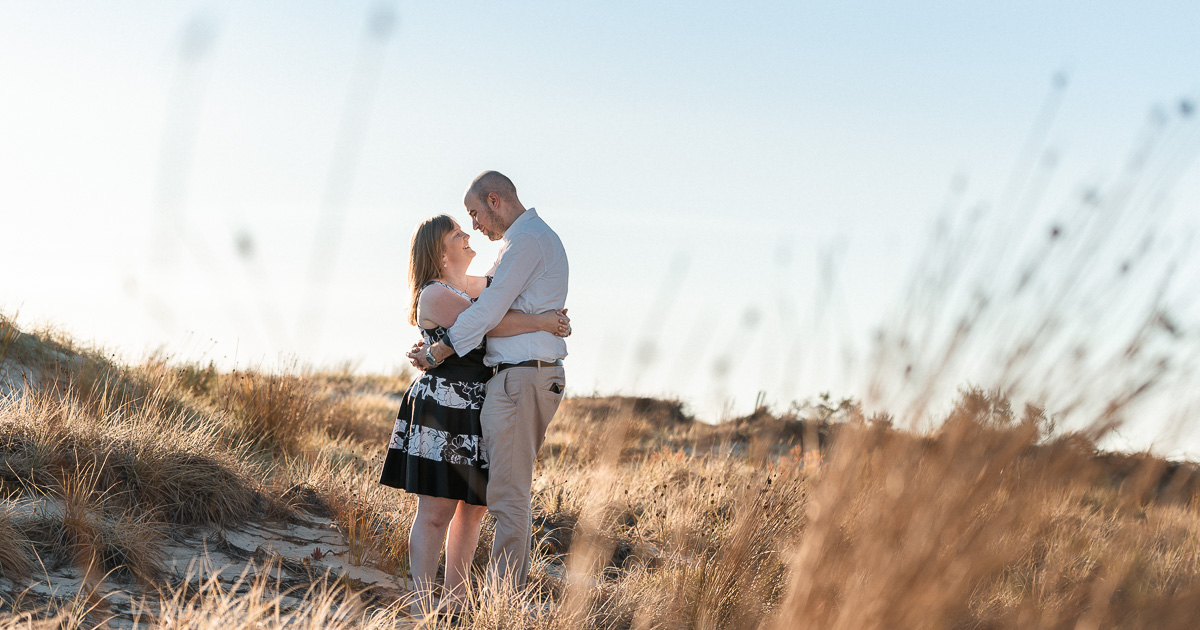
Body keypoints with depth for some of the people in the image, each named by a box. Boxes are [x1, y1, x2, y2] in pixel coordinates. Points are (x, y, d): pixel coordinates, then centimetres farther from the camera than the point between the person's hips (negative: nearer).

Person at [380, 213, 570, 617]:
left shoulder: (476, 285, 16)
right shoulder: (435, 295, -11)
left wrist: (554, 318, 6)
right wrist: (541, 323, -17)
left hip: (477, 413, 9)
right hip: (444, 411, -9)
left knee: (473, 509, 10)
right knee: (436, 511, -8)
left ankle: (453, 601, 18)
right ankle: (422, 609, -6)